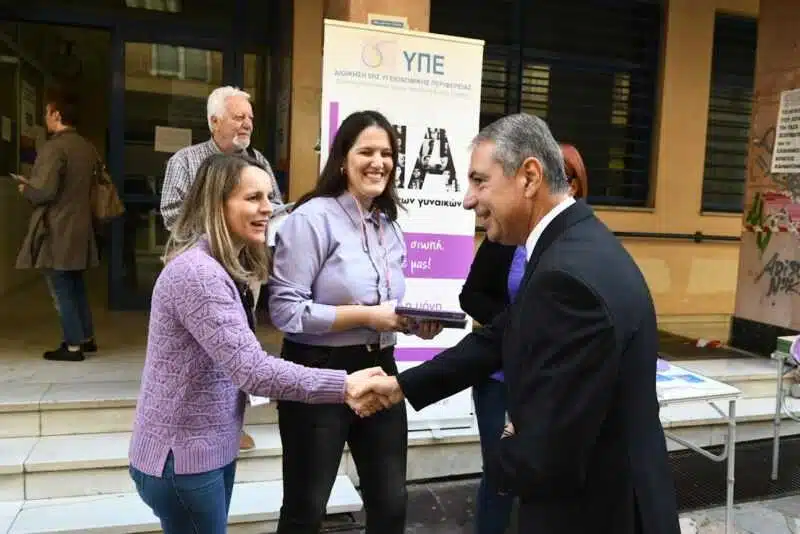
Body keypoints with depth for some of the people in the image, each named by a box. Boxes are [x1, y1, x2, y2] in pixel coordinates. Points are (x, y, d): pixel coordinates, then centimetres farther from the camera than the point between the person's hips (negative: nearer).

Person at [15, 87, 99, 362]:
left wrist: (25, 188, -1)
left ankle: (73, 346, 5)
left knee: (61, 290, 0)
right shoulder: (88, 147, 9)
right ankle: (87, 338, 25)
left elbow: (44, 192, -22)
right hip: (79, 228, 8)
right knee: (76, 287, 17)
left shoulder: (54, 147, -16)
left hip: (55, 231, -8)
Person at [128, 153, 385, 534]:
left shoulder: (226, 267, 7)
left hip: (210, 446, 9)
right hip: (182, 456, -9)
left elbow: (238, 361, 5)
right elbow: (253, 371, -32)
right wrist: (343, 385, -29)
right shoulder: (197, 272, -26)